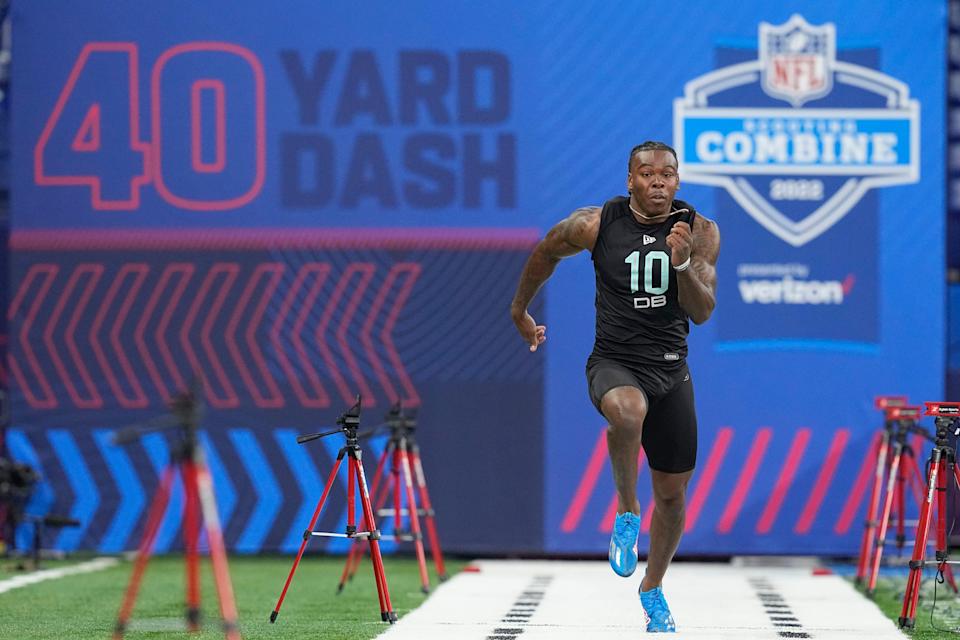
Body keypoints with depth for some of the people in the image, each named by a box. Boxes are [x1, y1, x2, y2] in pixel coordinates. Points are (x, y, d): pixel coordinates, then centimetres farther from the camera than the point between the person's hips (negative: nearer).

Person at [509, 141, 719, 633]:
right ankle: (627, 510, -15)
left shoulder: (701, 232, -6)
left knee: (673, 495, 10)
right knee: (628, 410, -40)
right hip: (614, 363, -3)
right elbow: (546, 252, 11)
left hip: (671, 370, 3)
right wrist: (520, 310, 22)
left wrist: (682, 263, -29)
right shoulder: (596, 224, -9)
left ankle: (653, 590, 36)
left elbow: (702, 312, -12)